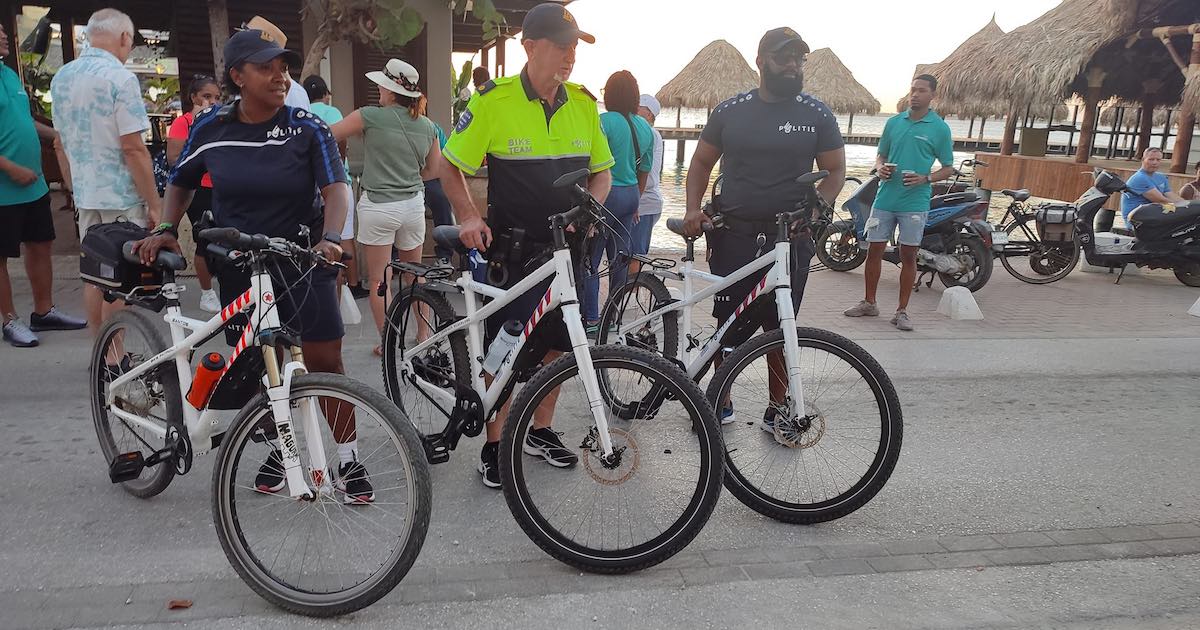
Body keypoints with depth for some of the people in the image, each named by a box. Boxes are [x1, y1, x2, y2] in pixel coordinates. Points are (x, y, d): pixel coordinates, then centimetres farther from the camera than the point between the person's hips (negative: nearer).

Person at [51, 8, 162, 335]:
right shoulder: (120, 78, -15)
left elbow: (64, 139, 16)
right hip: (122, 196, -7)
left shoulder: (61, 77, 9)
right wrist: (155, 204, -14)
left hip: (85, 193, 8)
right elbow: (133, 149, -19)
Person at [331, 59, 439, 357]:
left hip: (378, 206, -4)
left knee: (378, 280, 6)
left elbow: (326, 136, -2)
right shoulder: (427, 126, 4)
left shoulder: (370, 116, -9)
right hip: (413, 203, 4)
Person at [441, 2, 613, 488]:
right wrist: (467, 217, -16)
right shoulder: (493, 100, -9)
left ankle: (541, 432, 30)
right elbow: (450, 166, -1)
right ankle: (493, 446, 14)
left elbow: (602, 172, 13)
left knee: (557, 344, 12)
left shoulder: (584, 104, 3)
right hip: (514, 250, -4)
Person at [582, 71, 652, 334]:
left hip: (607, 194, -7)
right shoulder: (645, 127, 9)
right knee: (620, 259, 14)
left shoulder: (605, 121, -12)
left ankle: (591, 319, 3)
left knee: (589, 260, 1)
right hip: (631, 195, 7)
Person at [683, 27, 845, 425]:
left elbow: (835, 171, 7)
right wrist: (693, 209, -3)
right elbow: (702, 162, 12)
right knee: (729, 322, 4)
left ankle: (778, 408, 19)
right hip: (734, 234, 1)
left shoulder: (817, 115, 3)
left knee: (779, 326, 5)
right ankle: (721, 401, 20)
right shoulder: (730, 110, 5)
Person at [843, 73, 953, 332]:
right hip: (885, 197, 3)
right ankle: (869, 303, 23)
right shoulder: (894, 122, 9)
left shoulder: (940, 128, -1)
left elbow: (948, 168, 3)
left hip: (915, 202, -3)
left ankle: (902, 311, 12)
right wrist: (881, 168, -5)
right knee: (874, 250, 7)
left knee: (908, 255, 2)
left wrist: (925, 179, -15)